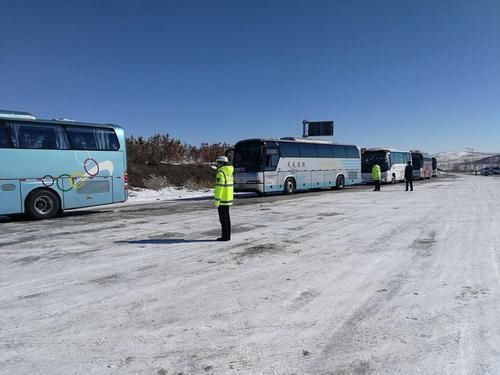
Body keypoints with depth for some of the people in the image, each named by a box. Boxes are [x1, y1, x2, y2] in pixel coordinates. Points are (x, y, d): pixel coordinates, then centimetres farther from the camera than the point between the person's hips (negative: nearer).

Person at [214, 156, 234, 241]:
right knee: (226, 218, 14)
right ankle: (227, 236, 19)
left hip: (222, 199, -9)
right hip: (228, 199, 9)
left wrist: (216, 200, -19)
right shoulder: (229, 172, 12)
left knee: (223, 218, -2)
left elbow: (219, 187, -22)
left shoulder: (221, 173, -17)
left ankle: (225, 236, 3)